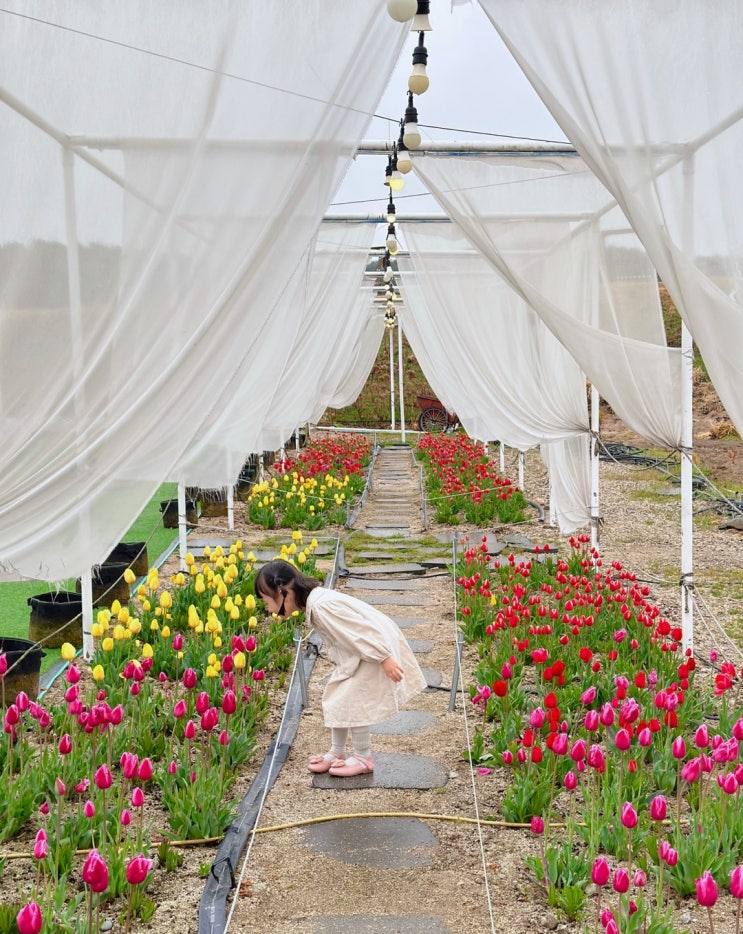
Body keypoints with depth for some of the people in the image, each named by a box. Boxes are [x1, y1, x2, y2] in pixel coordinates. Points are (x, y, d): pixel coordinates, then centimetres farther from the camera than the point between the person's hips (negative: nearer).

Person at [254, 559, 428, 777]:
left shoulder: (321, 606, -27)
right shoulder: (313, 601, 4)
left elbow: (361, 630, -27)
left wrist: (384, 659, -25)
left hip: (377, 648, -10)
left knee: (351, 701, -6)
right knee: (335, 697, 12)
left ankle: (363, 758, 10)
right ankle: (337, 752, 24)